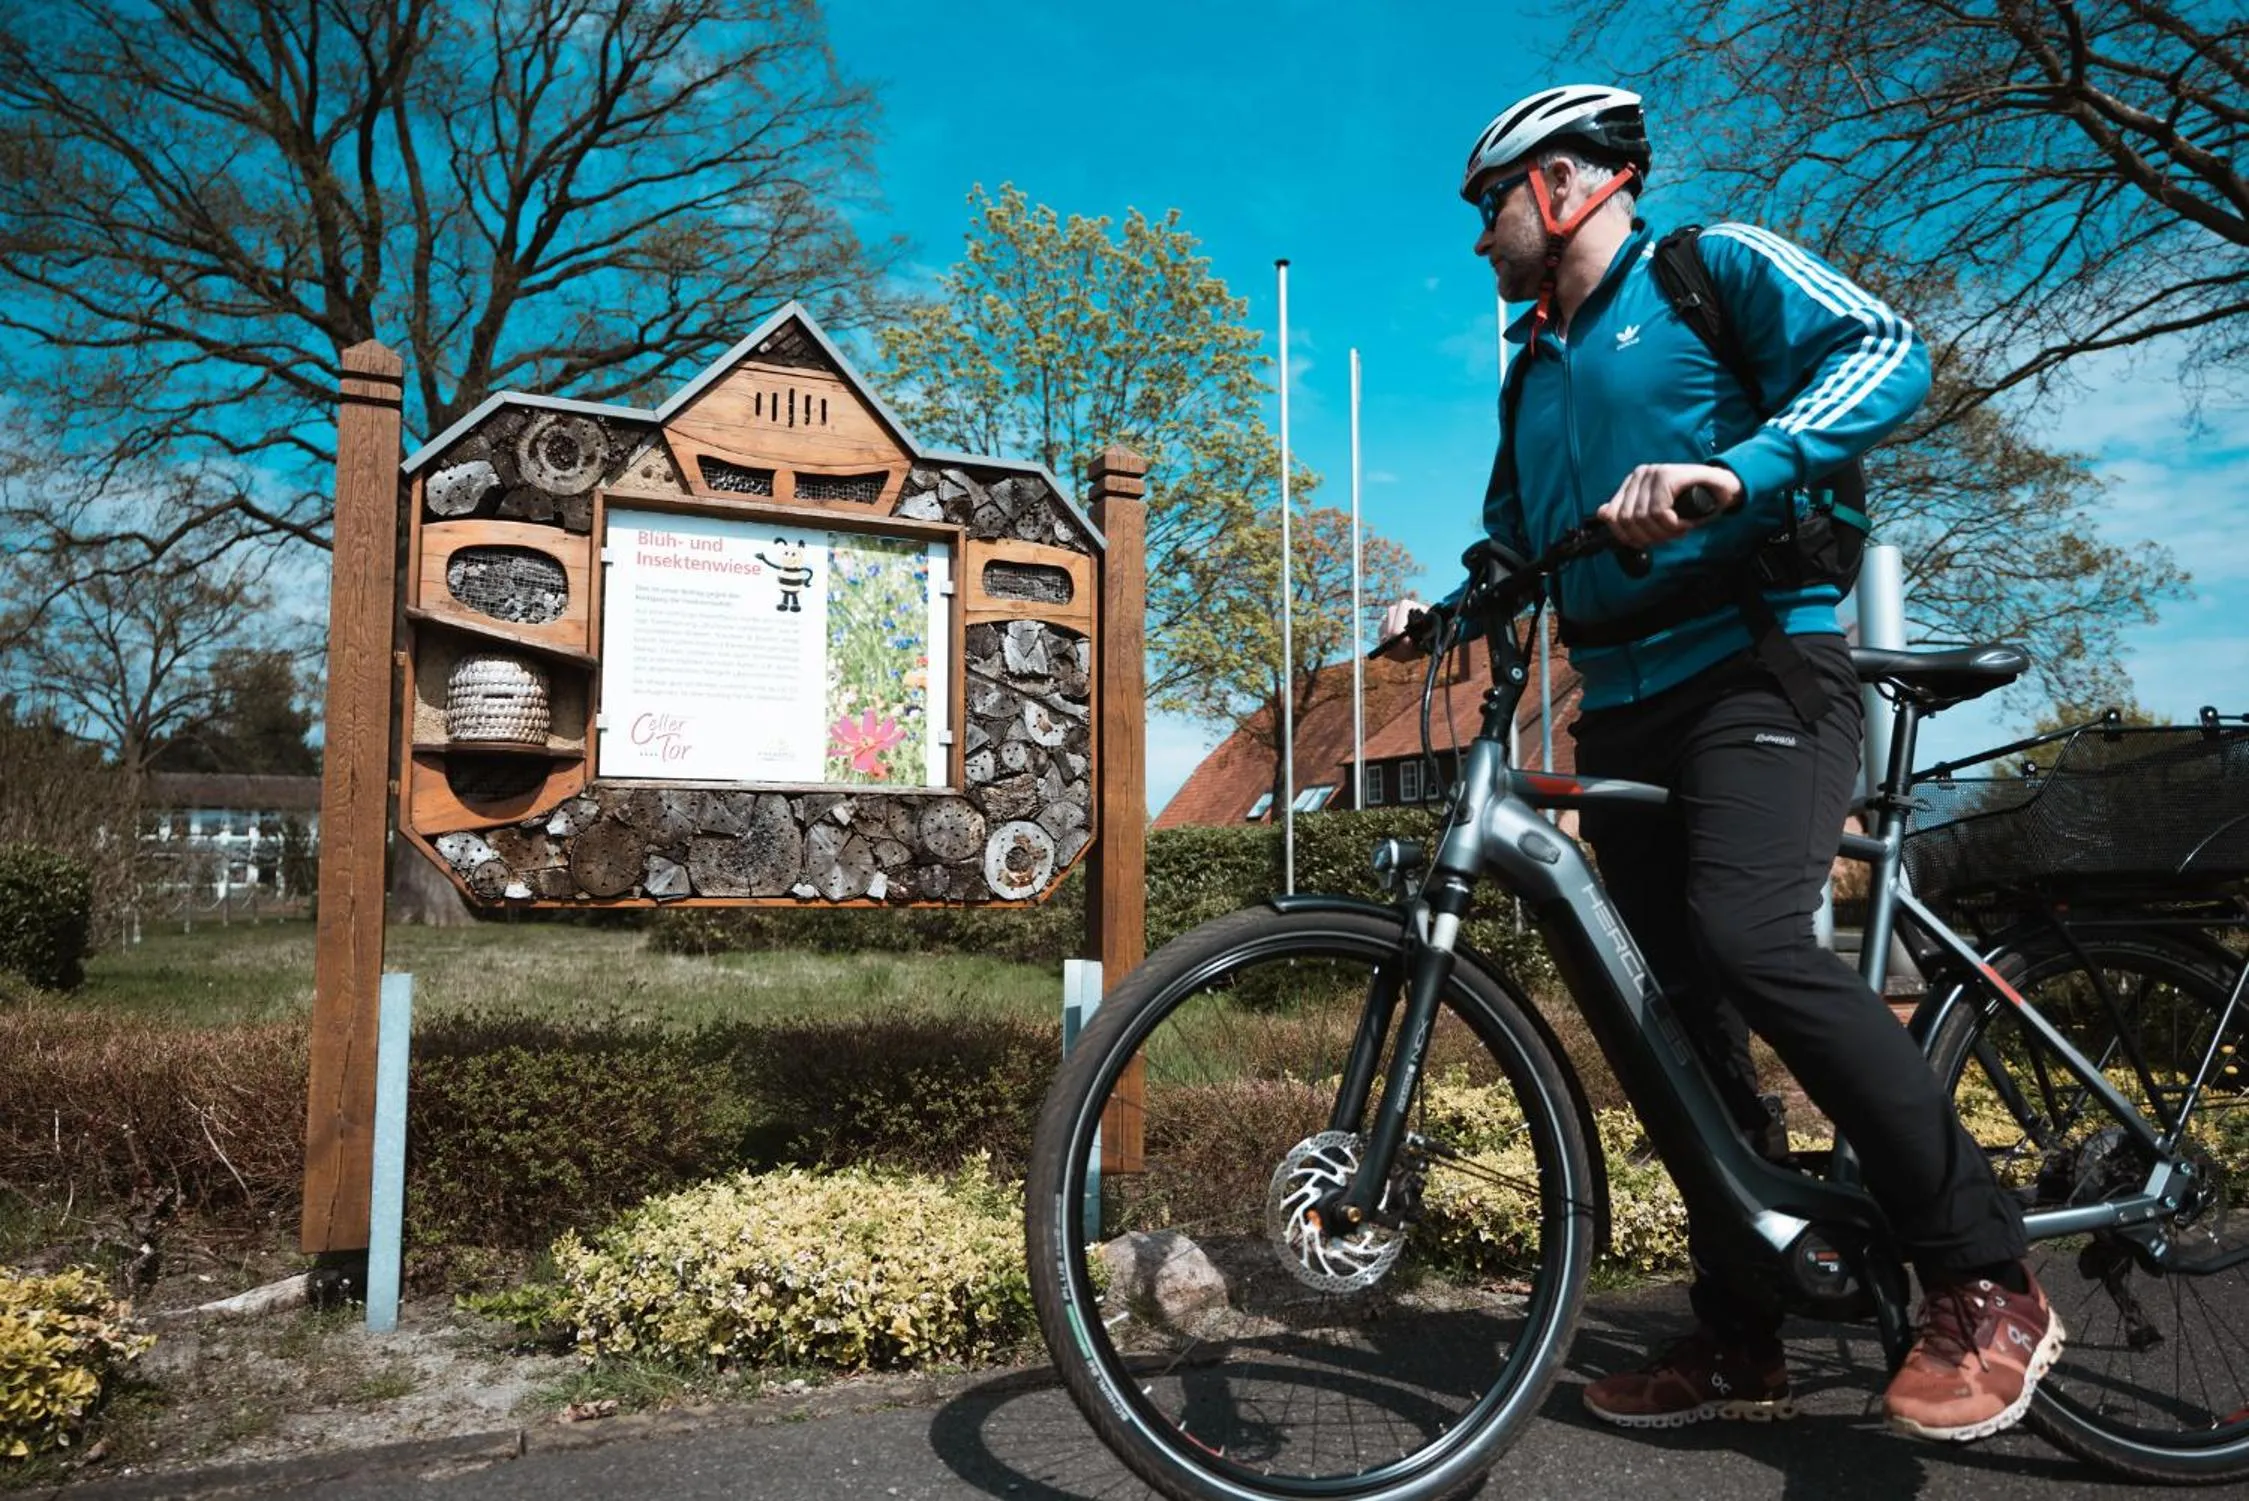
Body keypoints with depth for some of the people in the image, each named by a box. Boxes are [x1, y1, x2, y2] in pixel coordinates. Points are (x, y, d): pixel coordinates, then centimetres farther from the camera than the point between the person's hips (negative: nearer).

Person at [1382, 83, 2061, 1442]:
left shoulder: (1713, 267, 2)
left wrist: (1737, 469, -29)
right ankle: (1741, 1344, 13)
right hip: (1626, 710, 7)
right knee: (1674, 1011, 3)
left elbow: (1888, 353, -13)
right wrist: (1438, 611, 4)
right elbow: (1515, 545, 25)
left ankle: (1985, 1284, -13)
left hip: (1759, 667, -7)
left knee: (1751, 941, -28)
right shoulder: (1532, 374, 22)